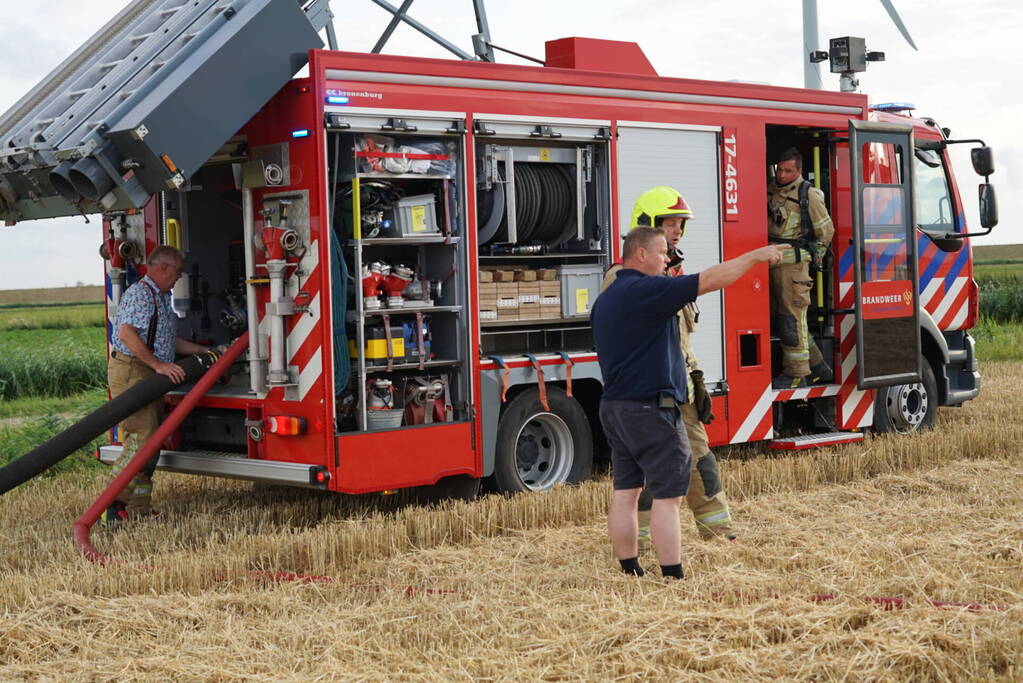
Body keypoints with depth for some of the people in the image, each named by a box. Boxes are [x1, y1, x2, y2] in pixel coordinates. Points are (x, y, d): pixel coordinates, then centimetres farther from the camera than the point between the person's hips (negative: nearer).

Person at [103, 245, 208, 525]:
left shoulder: (162, 298, 21)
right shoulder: (139, 294, -12)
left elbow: (170, 341, 27)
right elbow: (127, 333, -24)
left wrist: (208, 352, 26)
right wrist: (159, 365, -26)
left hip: (149, 376, 11)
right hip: (131, 372, -11)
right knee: (141, 438, -16)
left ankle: (140, 509, 13)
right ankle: (114, 506, -15)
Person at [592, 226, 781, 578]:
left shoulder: (605, 300, 14)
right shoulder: (646, 290, -15)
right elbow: (709, 280, -16)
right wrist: (754, 256, -6)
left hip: (614, 407, 9)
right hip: (650, 410, -9)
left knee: (625, 492, 10)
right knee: (667, 496, -5)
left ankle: (630, 573, 14)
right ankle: (673, 578, -4)